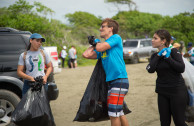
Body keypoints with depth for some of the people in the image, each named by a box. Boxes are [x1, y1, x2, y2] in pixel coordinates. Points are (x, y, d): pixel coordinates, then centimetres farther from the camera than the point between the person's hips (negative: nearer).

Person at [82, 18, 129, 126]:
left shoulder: (116, 38, -2)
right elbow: (86, 54, 10)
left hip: (120, 80, -9)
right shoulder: (103, 44, 18)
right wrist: (94, 44, 18)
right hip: (111, 81, 9)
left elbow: (100, 48, -14)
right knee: (119, 113, 13)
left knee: (114, 114, -10)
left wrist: (95, 42, 6)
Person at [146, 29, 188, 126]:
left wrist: (167, 57, -17)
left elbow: (181, 68, -21)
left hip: (177, 91, -5)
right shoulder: (155, 56, 7)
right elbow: (150, 69, -12)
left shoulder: (173, 52, -7)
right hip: (162, 92, 5)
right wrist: (159, 56, -13)